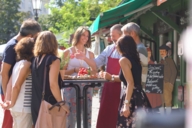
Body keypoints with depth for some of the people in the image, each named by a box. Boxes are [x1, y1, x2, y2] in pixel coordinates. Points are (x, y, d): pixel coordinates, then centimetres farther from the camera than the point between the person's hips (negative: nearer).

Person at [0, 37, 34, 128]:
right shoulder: (26, 64, -14)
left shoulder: (18, 63, 12)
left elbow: (10, 84, 9)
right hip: (23, 108, -9)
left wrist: (8, 101, 7)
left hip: (17, 107, 9)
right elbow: (16, 86, -17)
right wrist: (12, 104, -7)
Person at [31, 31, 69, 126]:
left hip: (35, 105, 6)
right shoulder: (53, 60, -11)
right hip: (50, 105, -6)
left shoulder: (35, 60, 7)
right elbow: (53, 84, -18)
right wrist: (62, 104, -11)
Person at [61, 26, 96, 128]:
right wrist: (74, 70, -16)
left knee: (87, 115, 4)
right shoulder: (68, 52, 4)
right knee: (71, 115, -4)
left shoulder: (90, 54, 13)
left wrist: (85, 58, -13)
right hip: (71, 87, -3)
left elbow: (95, 70, -1)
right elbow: (62, 71, 1)